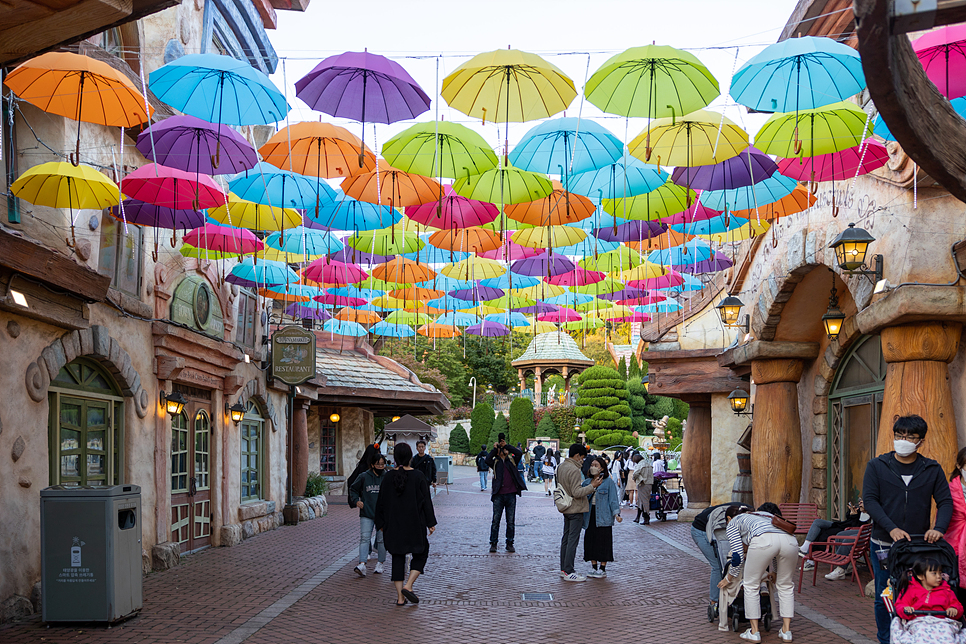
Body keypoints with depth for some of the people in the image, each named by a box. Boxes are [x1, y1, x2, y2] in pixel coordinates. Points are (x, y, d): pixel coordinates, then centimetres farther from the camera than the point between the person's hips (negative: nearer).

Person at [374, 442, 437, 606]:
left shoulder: (388, 477, -4)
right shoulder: (418, 477, -9)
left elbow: (381, 502, 1)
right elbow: (426, 502, -6)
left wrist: (381, 524, 12)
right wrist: (431, 523, 3)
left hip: (393, 525, 2)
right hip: (415, 525, -2)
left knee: (398, 558, 10)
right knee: (420, 553, 16)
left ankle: (400, 596, 7)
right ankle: (408, 586, -2)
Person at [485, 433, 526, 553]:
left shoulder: (512, 461, 11)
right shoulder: (495, 462, 9)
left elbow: (519, 453, -5)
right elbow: (487, 460, -11)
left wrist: (506, 446, -3)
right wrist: (494, 448, -2)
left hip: (511, 495, 1)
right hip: (498, 495, -1)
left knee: (511, 521, 5)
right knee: (496, 520, -1)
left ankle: (510, 543, 13)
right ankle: (493, 543, 6)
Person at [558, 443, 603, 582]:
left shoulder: (561, 466, 8)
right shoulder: (574, 470, -21)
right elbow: (577, 492, -24)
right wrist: (592, 486, -21)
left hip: (566, 508, 10)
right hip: (576, 510, -10)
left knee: (566, 538, 15)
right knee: (573, 540, -6)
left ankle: (564, 569, 21)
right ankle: (569, 572, -4)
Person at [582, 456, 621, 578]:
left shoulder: (608, 482, -3)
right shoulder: (587, 482, 11)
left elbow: (613, 499, -5)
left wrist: (616, 513, -14)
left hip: (603, 516, -5)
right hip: (590, 516, 5)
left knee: (603, 542, -2)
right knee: (590, 541, 6)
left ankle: (602, 569, 8)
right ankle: (594, 568, 17)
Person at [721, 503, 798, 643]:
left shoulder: (733, 523, 28)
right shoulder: (765, 514, 43)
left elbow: (738, 556, 19)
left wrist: (729, 578, 34)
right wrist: (776, 573, 60)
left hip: (764, 541, -5)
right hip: (790, 540, 5)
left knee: (751, 585, 15)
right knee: (786, 585, 25)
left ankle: (754, 632, 18)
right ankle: (786, 631, 24)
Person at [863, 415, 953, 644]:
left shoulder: (932, 470, 4)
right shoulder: (877, 466, 1)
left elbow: (945, 502, 2)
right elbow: (870, 500, -6)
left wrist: (939, 528, -19)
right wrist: (891, 528, -20)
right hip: (884, 545, 0)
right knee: (884, 598, 6)